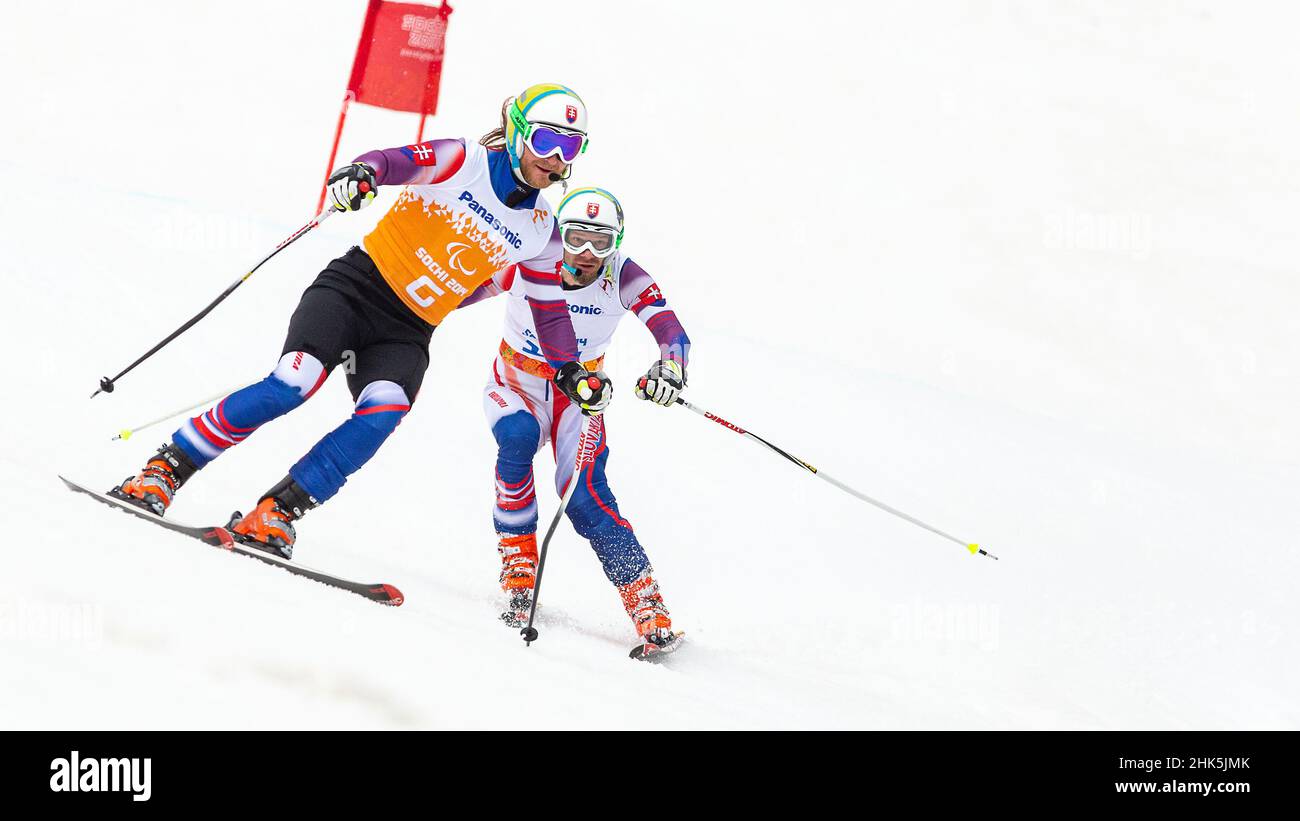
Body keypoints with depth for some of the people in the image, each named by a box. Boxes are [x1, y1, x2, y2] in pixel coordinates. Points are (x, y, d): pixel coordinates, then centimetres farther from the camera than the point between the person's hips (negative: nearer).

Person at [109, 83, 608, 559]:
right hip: (357, 286, -4)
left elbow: (550, 308, 19)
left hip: (406, 333, 4)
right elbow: (398, 161, -22)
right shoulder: (463, 163, -5)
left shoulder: (540, 231, 8)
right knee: (293, 384, -25)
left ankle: (275, 514, -23)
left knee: (382, 414, -28)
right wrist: (362, 173, -45)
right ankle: (163, 473, -14)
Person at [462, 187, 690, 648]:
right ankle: (518, 576, -22)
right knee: (517, 442, -33)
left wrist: (670, 368, -47)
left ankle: (648, 608, -17)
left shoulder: (622, 277, -19)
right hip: (515, 386, 0)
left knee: (585, 497, -21)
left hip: (579, 396, 0)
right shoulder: (525, 263, -21)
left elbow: (670, 329, -27)